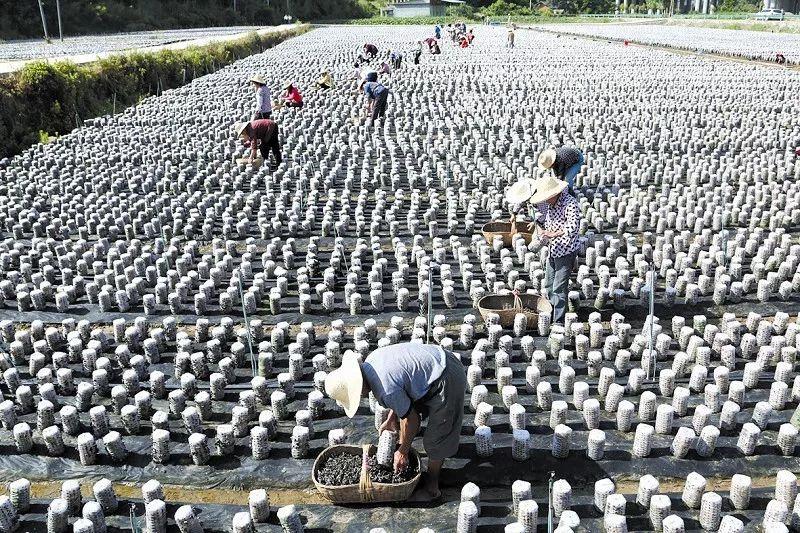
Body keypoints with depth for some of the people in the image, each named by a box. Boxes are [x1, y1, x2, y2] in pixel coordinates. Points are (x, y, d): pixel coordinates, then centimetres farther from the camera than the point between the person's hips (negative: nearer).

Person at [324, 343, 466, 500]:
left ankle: (432, 487, 20)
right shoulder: (369, 361, -2)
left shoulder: (386, 391, -27)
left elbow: (411, 419, -14)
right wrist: (391, 419, 19)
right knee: (405, 409, 20)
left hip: (447, 381, -9)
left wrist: (403, 452, 3)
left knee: (435, 440, 3)